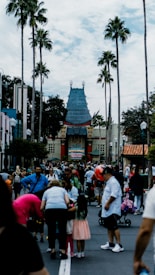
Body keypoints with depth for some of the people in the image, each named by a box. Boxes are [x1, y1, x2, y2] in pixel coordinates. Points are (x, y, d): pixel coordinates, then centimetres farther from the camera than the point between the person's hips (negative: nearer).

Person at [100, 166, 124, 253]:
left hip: (113, 210, -11)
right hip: (108, 210, 11)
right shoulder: (109, 182, 19)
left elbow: (114, 195, -24)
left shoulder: (113, 182, -14)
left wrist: (107, 203, -22)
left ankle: (119, 245, -6)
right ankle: (110, 243, 22)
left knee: (114, 227, -10)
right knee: (109, 227, 15)